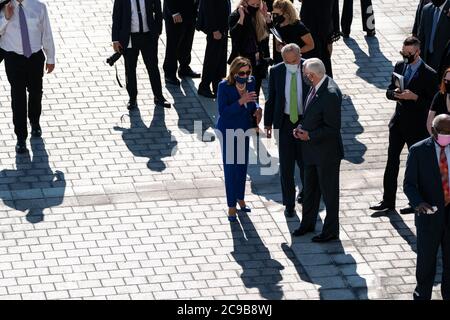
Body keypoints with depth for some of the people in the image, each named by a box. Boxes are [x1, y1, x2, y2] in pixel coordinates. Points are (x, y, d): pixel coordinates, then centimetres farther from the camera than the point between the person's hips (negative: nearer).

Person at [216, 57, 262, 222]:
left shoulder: (251, 81, -5)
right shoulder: (224, 86, -20)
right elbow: (223, 111, -24)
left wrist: (257, 109, -10)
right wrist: (240, 102, -34)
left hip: (245, 128, 5)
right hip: (229, 130, -5)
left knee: (242, 164, 17)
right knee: (230, 167, -1)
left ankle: (240, 197, 35)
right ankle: (231, 206, 8)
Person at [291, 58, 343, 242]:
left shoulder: (330, 94, -28)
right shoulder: (316, 87, 1)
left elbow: (332, 128, -24)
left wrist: (309, 135, -20)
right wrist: (301, 128, 0)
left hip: (327, 151, -9)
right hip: (311, 150, 9)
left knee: (329, 191, 6)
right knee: (310, 188, 22)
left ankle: (331, 231, 18)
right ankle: (308, 223, 37)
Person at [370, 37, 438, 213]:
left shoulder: (429, 74, -15)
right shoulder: (399, 66, 4)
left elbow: (433, 103, -15)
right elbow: (389, 91, 9)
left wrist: (414, 97, -26)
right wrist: (395, 93, -13)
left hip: (417, 126, -6)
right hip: (398, 121, 6)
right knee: (392, 161, 8)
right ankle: (388, 200, 16)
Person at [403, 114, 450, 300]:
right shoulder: (419, 151, -6)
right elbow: (409, 183, -7)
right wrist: (418, 203, -25)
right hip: (430, 214, -2)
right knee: (426, 259, 8)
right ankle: (422, 295, 24)